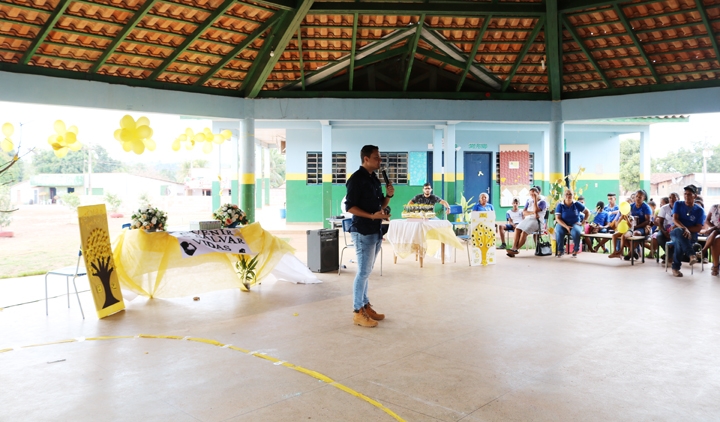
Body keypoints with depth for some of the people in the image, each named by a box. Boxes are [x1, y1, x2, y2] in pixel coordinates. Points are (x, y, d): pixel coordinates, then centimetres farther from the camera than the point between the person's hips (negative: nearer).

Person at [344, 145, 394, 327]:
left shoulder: (374, 178, 13)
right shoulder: (356, 179, -12)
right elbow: (349, 206, -17)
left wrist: (388, 195, 0)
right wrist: (372, 216, -24)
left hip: (375, 231, 8)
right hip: (363, 232, -8)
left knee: (366, 271, 14)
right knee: (363, 272, -4)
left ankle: (365, 306, 23)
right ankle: (357, 312, 3)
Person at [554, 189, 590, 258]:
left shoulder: (577, 204, -2)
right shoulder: (560, 205, -5)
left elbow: (587, 212, 8)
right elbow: (558, 218, -10)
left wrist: (583, 222, -4)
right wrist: (566, 226, -22)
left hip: (575, 224, 0)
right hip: (563, 224, 0)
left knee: (576, 232, -35)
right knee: (559, 232, -35)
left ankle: (575, 250, -12)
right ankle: (560, 250, -13)